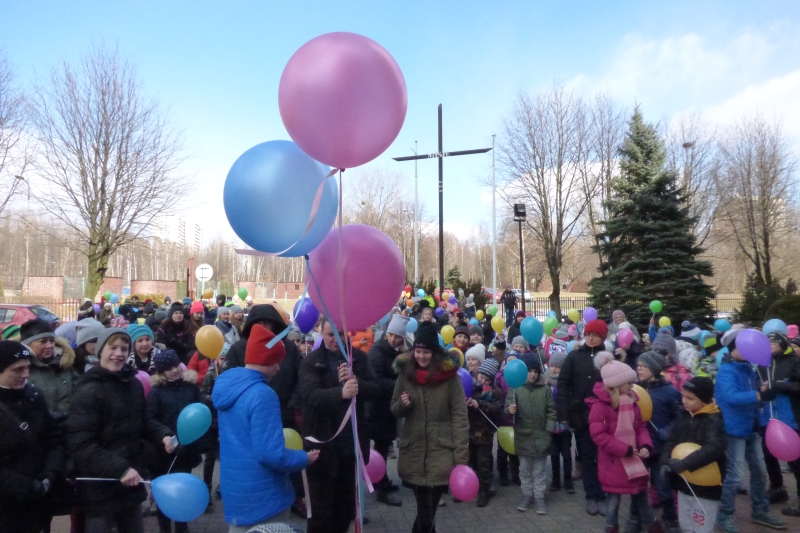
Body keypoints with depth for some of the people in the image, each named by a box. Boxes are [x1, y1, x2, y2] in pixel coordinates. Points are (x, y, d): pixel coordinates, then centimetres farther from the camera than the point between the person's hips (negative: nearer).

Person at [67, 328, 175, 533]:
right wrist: (120, 468, -27)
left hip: (131, 482, 6)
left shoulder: (134, 384, 3)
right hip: (100, 486, -6)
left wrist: (162, 435, -4)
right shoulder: (88, 391, -16)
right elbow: (81, 445, -22)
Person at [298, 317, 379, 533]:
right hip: (323, 445, -3)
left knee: (347, 507, 19)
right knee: (322, 509, 7)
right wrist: (341, 392, -42)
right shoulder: (311, 362, -8)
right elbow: (311, 395, -24)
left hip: (352, 444, 4)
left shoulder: (359, 357, 2)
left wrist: (356, 382, -24)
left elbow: (376, 391, -4)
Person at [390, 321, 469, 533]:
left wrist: (461, 457, -12)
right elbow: (394, 410, 10)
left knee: (429, 507, 1)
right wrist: (402, 405, -13)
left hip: (442, 451, -2)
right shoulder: (405, 372, 1)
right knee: (424, 507, 10)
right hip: (413, 451, 2)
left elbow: (459, 416, -8)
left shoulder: (449, 375, -9)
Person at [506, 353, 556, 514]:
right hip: (523, 437, 0)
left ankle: (539, 497, 21)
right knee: (525, 470, 13)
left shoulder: (545, 389, -1)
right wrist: (510, 410, -32)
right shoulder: (515, 389, -5)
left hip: (541, 437, 0)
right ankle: (527, 496, 27)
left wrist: (549, 430, -5)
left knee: (540, 470, 10)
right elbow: (507, 408, -9)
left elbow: (551, 411, 4)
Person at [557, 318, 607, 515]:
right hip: (580, 415, 0)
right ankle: (591, 496, 21)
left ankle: (600, 496, 19)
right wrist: (563, 414, -9)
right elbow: (563, 385, -3)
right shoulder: (574, 356, 0)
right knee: (587, 456, 10)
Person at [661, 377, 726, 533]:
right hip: (684, 484, 7)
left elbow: (714, 448, -33)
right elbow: (672, 441, 7)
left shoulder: (713, 421, -17)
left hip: (705, 488, -7)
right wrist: (665, 462, -11)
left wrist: (684, 464, -35)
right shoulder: (684, 416, 4)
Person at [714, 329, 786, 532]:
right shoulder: (726, 370, -17)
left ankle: (760, 511, 35)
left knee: (759, 471, 18)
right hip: (734, 429, -8)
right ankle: (724, 516, 12)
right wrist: (758, 395, -38)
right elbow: (731, 397, -31)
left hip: (751, 427, 9)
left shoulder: (747, 367, 9)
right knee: (735, 475, -4)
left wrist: (762, 388, 3)